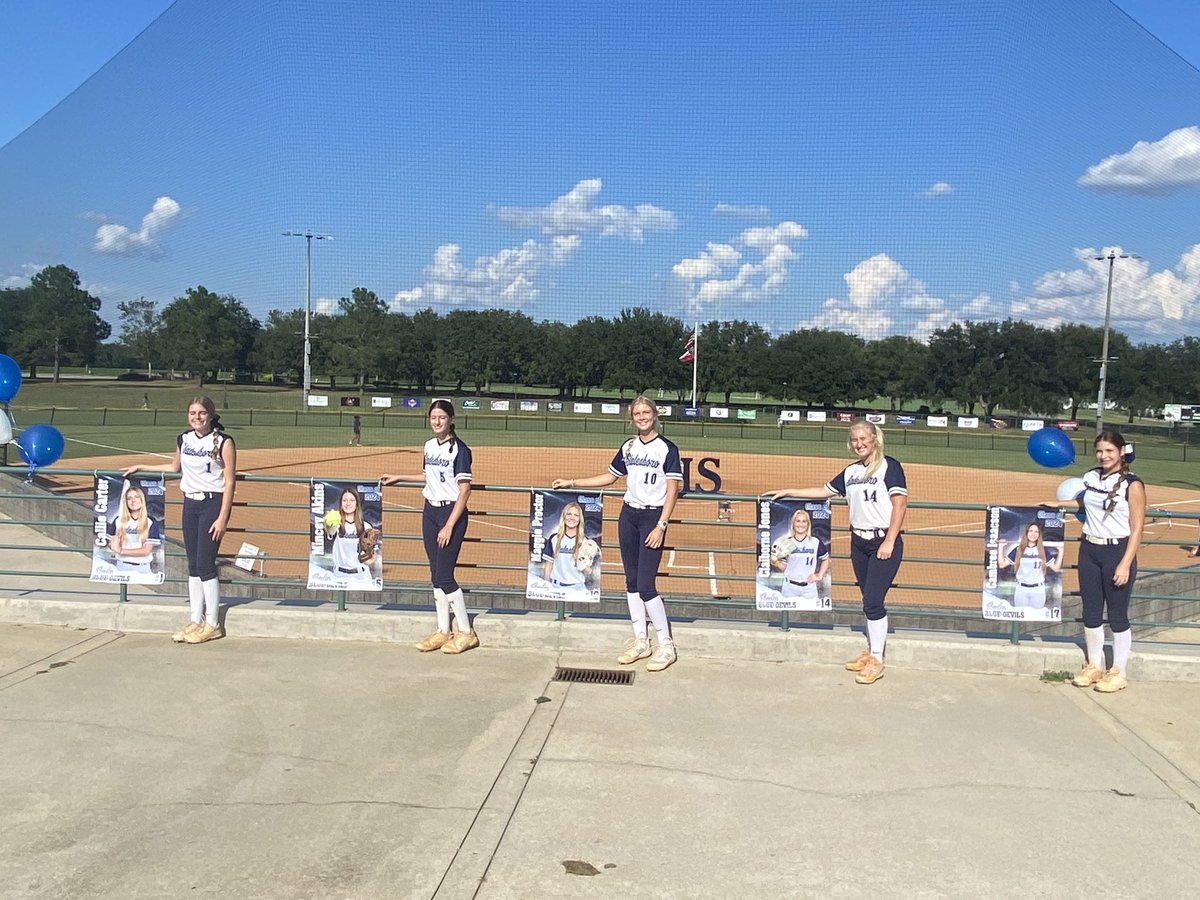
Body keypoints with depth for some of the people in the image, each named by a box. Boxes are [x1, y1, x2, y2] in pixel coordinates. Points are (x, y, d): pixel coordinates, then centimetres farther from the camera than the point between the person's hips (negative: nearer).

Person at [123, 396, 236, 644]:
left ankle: (212, 625, 4)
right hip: (190, 503, 6)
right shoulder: (184, 440, 9)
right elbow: (174, 467, 28)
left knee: (205, 564, -7)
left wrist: (222, 517, -16)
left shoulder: (223, 442, -9)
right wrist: (141, 468, 27)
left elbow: (230, 482, -11)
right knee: (193, 566, 9)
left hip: (212, 503, -6)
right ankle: (195, 621, 17)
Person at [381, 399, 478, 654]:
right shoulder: (429, 445, 9)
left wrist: (449, 526, -20)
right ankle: (443, 631, 17)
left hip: (452, 513, -7)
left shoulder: (459, 449, -13)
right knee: (436, 575, 8)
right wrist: (399, 477, 26)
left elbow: (465, 490, -16)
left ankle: (466, 633, 5)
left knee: (444, 576, -9)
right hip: (430, 511, 7)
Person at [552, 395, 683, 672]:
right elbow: (609, 477, 20)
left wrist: (661, 526, -17)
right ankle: (640, 641, 19)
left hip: (653, 518, -6)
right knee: (632, 581, 9)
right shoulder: (628, 447, 10)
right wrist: (572, 482, 16)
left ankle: (666, 646, 1)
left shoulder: (667, 449, -7)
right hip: (628, 515, 6)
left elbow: (672, 491, -9)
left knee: (646, 585, -11)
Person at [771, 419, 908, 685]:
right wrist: (788, 492, 21)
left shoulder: (889, 466, -7)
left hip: (883, 543, -6)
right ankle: (871, 650, 22)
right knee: (868, 600, 12)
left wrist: (889, 542, -16)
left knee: (873, 601, -9)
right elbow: (824, 491, 22)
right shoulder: (851, 471, 12)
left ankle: (877, 661, -1)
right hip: (859, 542, 6)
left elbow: (900, 504, -12)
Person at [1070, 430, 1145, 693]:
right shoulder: (1090, 477, 6)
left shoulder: (1132, 485, -10)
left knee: (1117, 616, 2)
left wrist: (1125, 564, -17)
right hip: (1089, 550, 5)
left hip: (1117, 551, -5)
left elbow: (1137, 529, -11)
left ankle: (1119, 673, 15)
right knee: (1091, 613, 11)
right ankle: (1094, 666, 25)